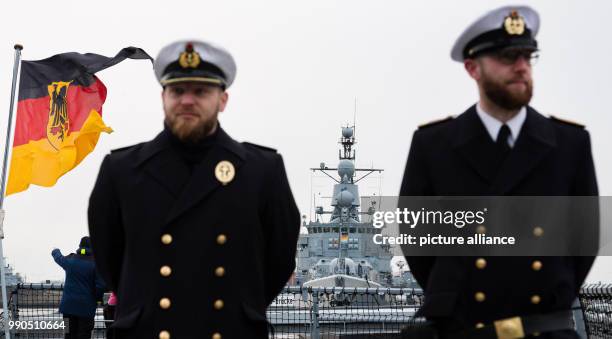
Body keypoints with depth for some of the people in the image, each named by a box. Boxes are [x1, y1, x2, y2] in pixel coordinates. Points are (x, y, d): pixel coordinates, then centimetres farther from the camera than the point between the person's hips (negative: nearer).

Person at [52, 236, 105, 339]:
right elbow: (100, 285, -15)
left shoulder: (69, 260, 2)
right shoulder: (95, 263, -10)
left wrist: (56, 251, 49)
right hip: (86, 307, -3)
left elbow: (58, 257, 25)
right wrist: (97, 299, 4)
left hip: (69, 304, 3)